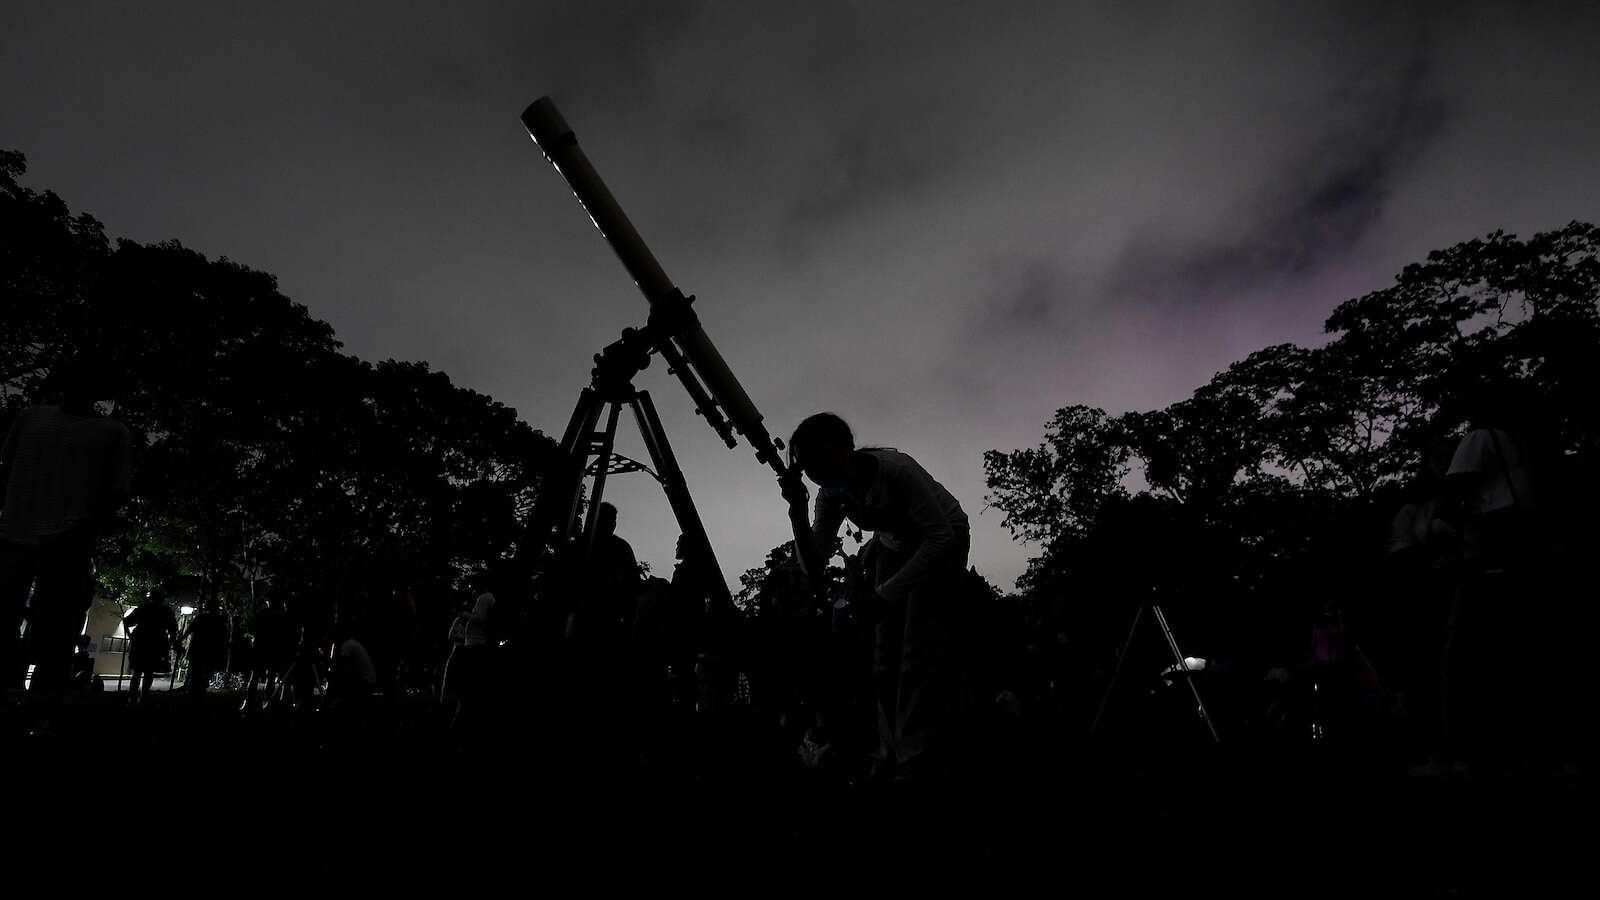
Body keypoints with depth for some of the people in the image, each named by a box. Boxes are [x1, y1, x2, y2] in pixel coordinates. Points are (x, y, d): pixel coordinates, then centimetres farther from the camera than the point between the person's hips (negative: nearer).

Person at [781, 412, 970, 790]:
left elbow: (941, 536, -32)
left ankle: (921, 765, -13)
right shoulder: (832, 494, -16)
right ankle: (892, 759, 9)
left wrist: (886, 594, -36)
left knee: (923, 648, -16)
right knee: (886, 652, 1)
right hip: (897, 545, 6)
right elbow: (815, 569, -17)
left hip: (943, 541, -6)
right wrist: (798, 511, -31)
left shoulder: (896, 470, -34)